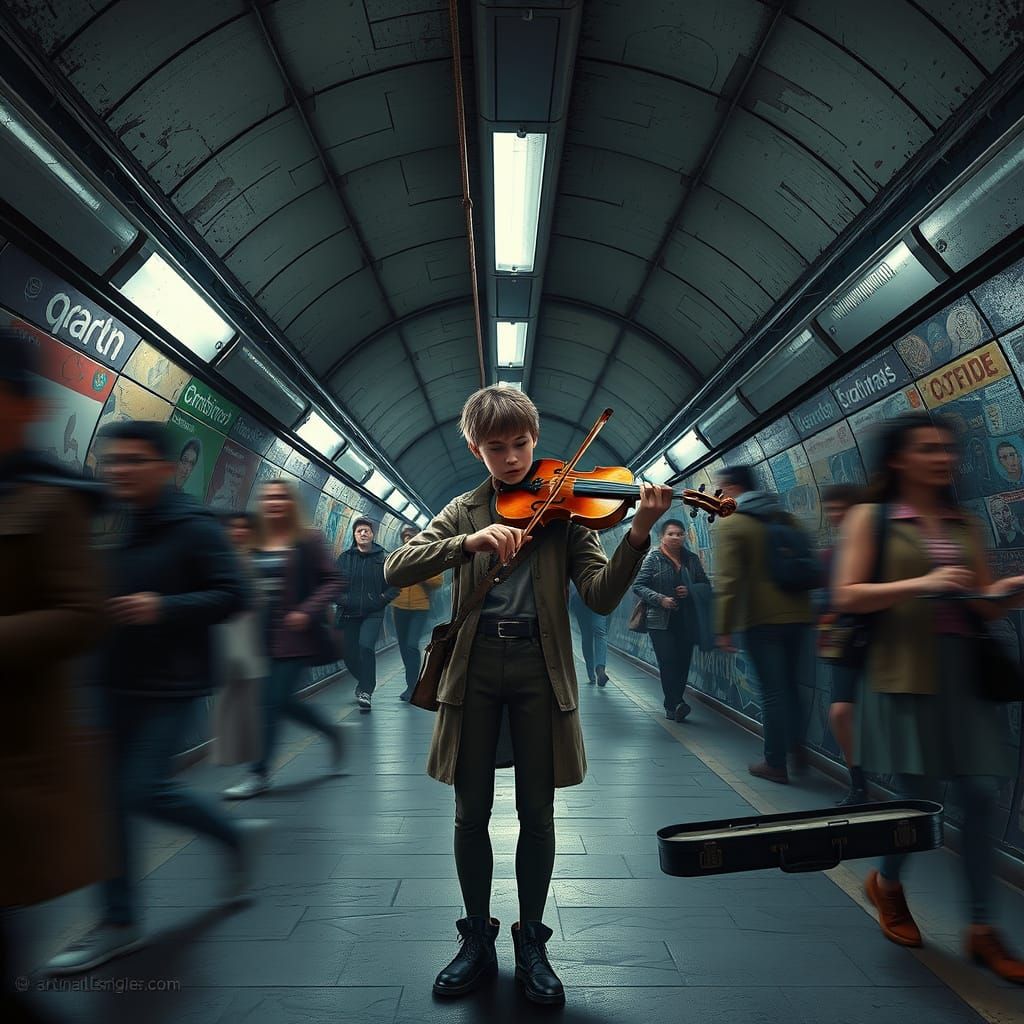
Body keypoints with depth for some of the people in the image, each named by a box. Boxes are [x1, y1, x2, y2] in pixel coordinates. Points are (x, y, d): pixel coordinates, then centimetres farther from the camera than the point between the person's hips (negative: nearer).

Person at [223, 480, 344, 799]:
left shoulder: (307, 541, -6)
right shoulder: (253, 544, 8)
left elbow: (332, 581, -7)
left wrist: (307, 611, -17)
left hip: (294, 638, -5)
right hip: (263, 637, 6)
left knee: (272, 703, -3)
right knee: (282, 701, 10)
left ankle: (260, 774, 12)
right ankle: (331, 730, 34)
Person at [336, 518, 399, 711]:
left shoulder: (383, 557, -1)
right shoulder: (344, 558, 5)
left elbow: (395, 585, 3)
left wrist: (382, 599, -10)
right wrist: (341, 599, -5)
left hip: (373, 613, -3)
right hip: (349, 614, 3)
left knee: (366, 645, -25)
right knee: (350, 655, 8)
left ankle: (366, 691, -13)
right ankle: (364, 681, 39)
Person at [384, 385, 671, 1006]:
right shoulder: (464, 511, 8)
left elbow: (602, 597, -6)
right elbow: (396, 569, -6)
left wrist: (638, 534, -22)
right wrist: (470, 542, -21)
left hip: (540, 665, -1)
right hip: (476, 664, 1)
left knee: (537, 813, 7)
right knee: (472, 811, 9)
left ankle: (532, 944, 28)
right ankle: (478, 942, 30)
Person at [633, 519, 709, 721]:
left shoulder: (692, 559, 9)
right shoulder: (653, 558, -2)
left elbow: (705, 584, 15)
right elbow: (638, 586, -4)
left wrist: (690, 591, -6)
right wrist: (660, 599, -17)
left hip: (687, 621, 4)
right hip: (661, 622, -4)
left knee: (683, 663, 4)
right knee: (668, 662, -12)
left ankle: (672, 706, 15)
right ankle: (676, 704, -12)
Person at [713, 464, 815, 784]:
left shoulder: (730, 524, -7)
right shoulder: (787, 519, 13)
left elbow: (728, 580, -14)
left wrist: (724, 629, -11)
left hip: (761, 620, -6)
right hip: (798, 616, 6)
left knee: (772, 691, 2)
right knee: (791, 686, 19)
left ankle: (775, 764, 11)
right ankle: (797, 749, 20)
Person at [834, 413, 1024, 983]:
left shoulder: (966, 524, 13)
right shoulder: (871, 518, -1)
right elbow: (847, 597, -9)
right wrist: (921, 584, -20)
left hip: (964, 672, 5)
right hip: (905, 672, -4)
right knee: (920, 795, 0)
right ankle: (887, 882, 30)